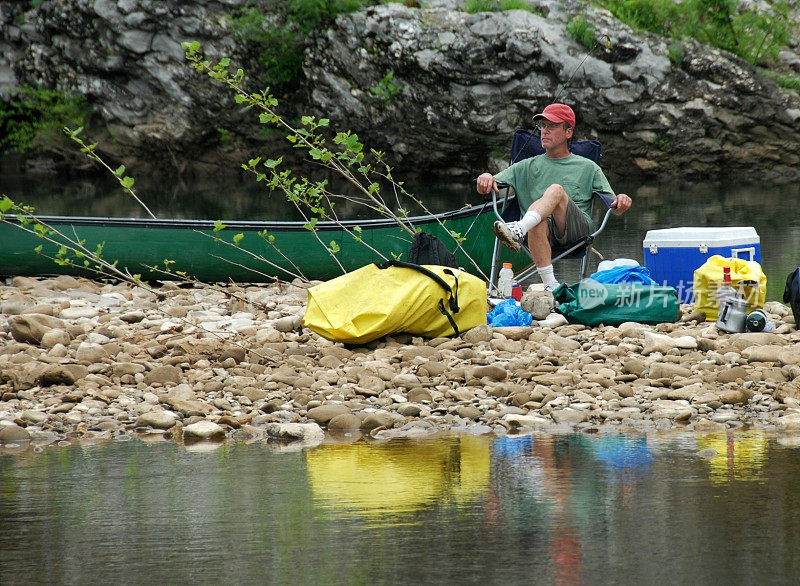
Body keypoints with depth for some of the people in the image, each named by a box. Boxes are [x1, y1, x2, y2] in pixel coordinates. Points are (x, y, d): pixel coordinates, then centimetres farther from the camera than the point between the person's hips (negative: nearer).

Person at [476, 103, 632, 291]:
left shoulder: (587, 168, 25)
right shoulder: (527, 167, 29)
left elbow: (615, 209, 18)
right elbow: (483, 189, 20)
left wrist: (622, 201, -8)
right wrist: (486, 178, -6)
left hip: (578, 228, -1)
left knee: (556, 190, -31)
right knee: (539, 223, -37)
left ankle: (518, 231, -56)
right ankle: (550, 284, -45)